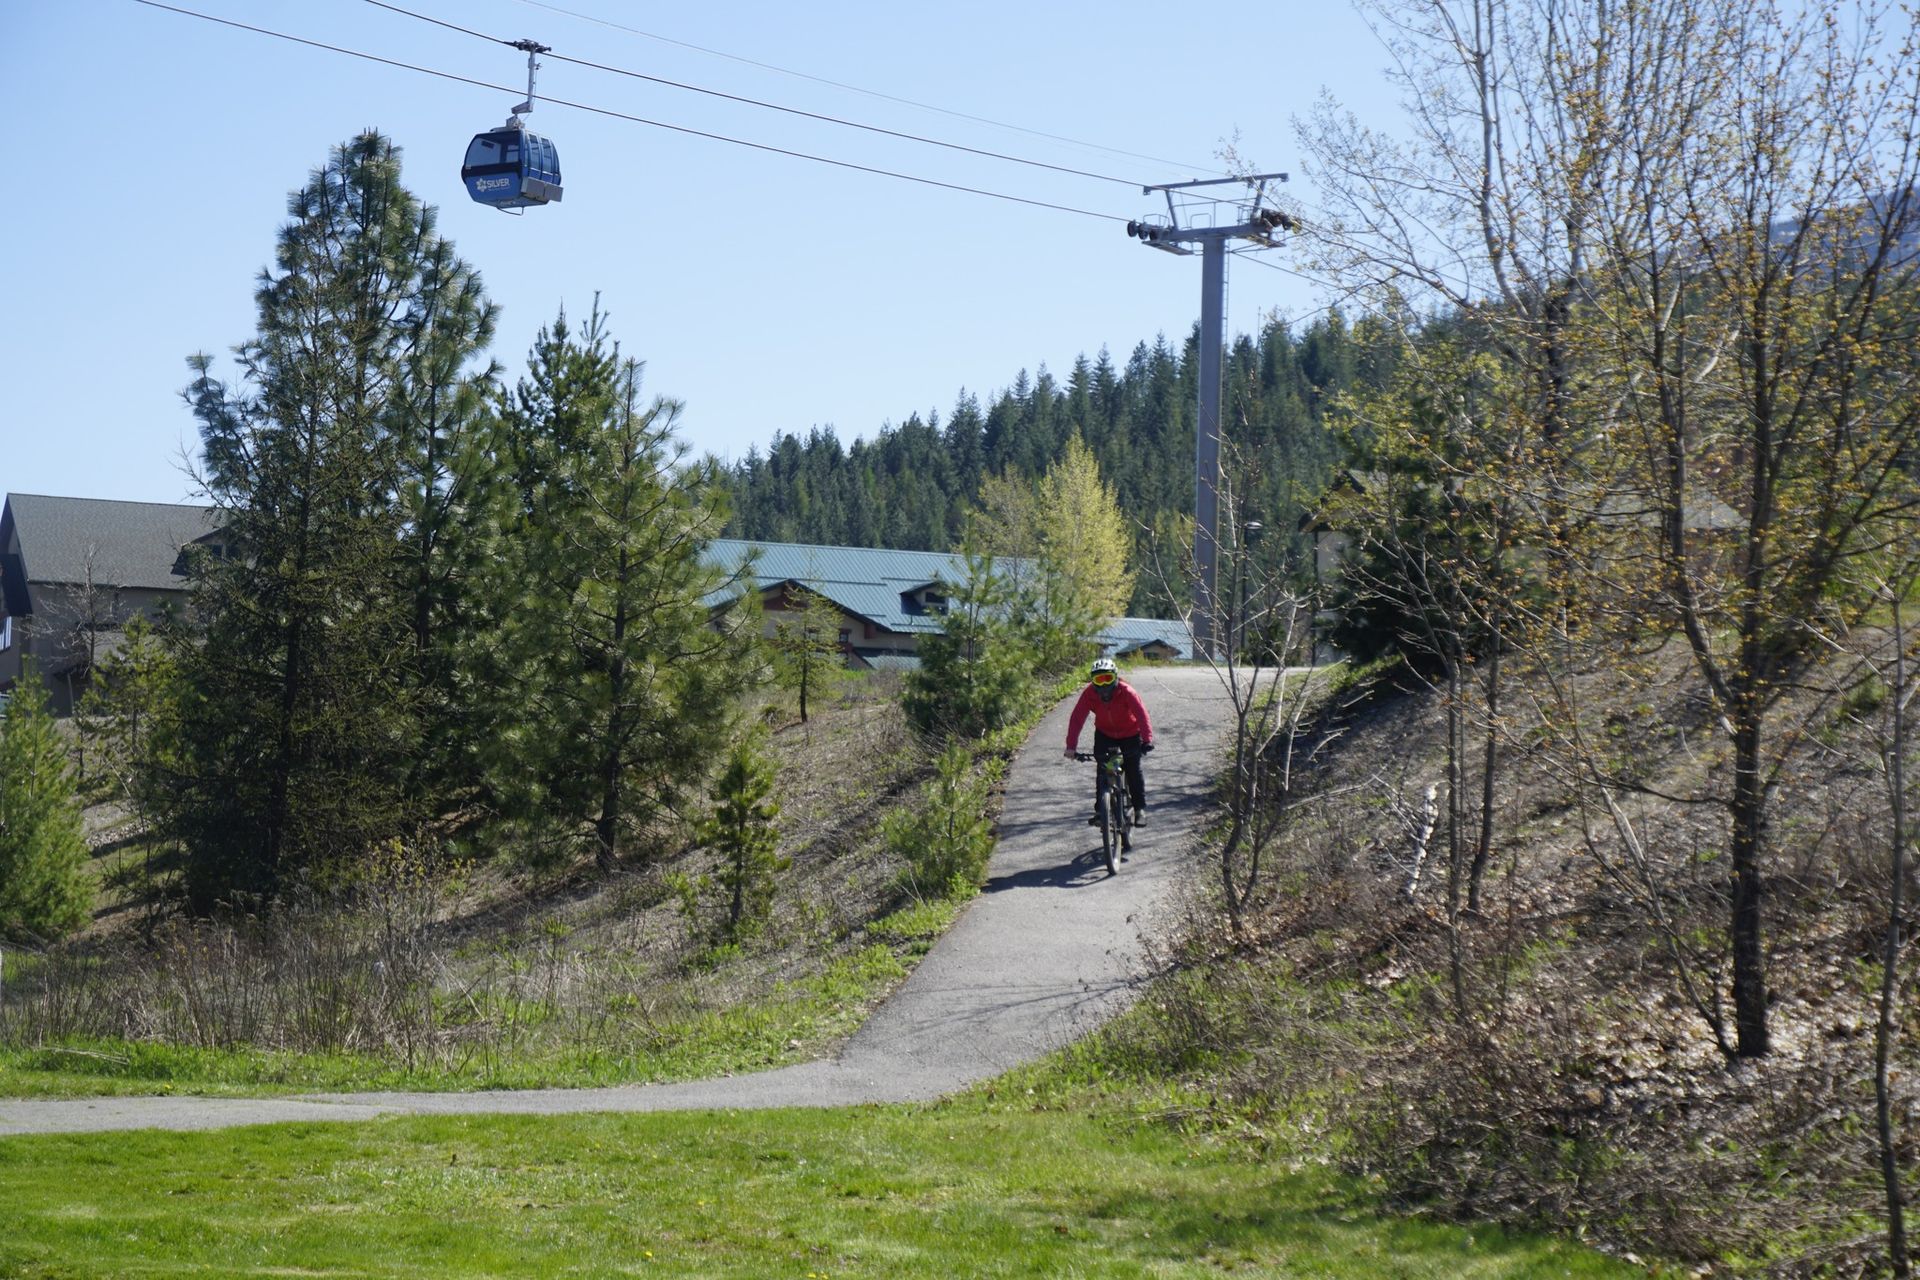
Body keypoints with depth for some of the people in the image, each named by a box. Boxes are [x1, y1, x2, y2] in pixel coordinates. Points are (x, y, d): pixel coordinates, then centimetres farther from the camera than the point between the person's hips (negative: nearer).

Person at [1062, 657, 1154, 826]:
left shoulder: (1126, 692, -29)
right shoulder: (1089, 694, -23)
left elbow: (1142, 715, -37)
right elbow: (1076, 719, -26)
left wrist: (1147, 740, -50)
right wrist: (1071, 746, -36)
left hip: (1130, 734, -2)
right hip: (1105, 733, 2)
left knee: (1133, 769, -7)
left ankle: (1140, 809, 7)